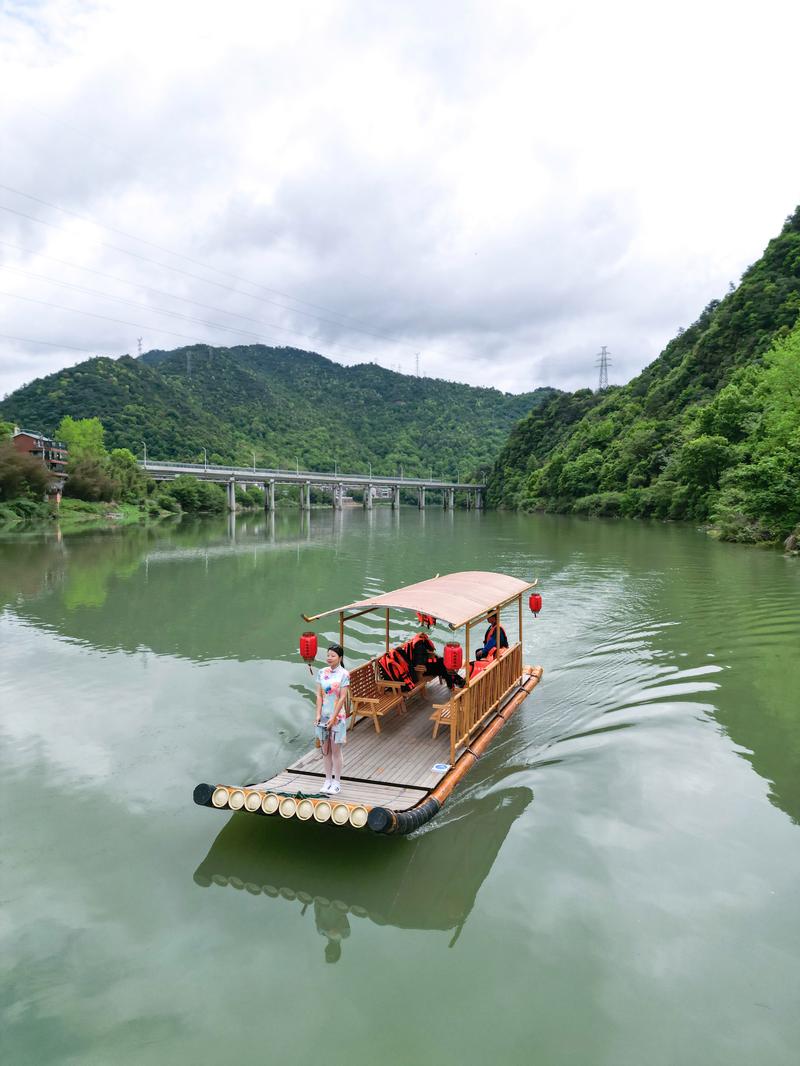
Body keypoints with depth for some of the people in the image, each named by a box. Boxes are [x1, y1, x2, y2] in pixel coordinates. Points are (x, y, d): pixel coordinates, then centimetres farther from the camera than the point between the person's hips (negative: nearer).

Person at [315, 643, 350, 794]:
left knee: (335, 750, 2)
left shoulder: (344, 674, -9)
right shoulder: (322, 672, 3)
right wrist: (318, 714, -6)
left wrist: (333, 717, -15)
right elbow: (319, 695, 2)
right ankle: (328, 780, 22)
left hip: (337, 716, -4)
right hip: (323, 715, 4)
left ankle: (336, 782, 13)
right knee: (325, 749, 11)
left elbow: (342, 698, -11)